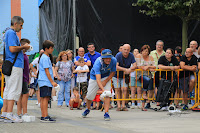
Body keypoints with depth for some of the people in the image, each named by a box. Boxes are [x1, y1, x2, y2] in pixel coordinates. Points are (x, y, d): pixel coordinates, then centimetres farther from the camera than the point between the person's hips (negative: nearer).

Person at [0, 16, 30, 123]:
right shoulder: (12, 33, -11)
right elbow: (12, 49, -21)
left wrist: (22, 48, 15)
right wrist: (23, 47, -8)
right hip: (15, 66, -10)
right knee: (14, 90, -9)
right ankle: (9, 115, -11)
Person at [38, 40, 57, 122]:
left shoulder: (47, 57, 20)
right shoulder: (45, 58, -11)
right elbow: (46, 71, -15)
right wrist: (52, 82, -16)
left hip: (43, 81, 10)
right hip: (45, 81, -10)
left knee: (43, 98, 9)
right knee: (45, 98, -14)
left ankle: (43, 116, 11)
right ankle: (45, 117, -18)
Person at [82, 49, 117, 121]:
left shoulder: (113, 60, -28)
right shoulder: (98, 63, -40)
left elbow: (113, 72, -8)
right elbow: (98, 79, -47)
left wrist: (106, 81, -19)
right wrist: (103, 89, -61)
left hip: (106, 77, 2)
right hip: (95, 76, -2)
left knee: (108, 94, -19)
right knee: (90, 95, 7)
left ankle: (106, 113, -14)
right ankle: (88, 109, 37)